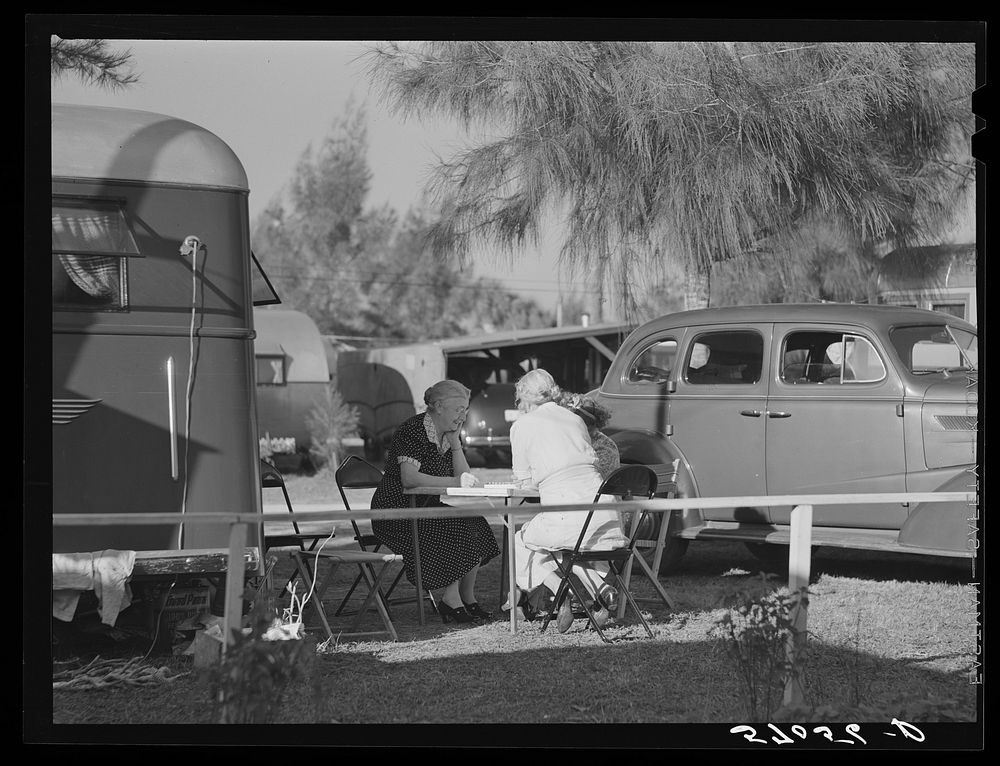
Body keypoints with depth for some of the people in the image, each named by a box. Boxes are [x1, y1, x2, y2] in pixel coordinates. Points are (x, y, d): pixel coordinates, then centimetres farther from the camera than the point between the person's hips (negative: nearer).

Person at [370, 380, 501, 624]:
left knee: (475, 524, -12)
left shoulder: (447, 434, 12)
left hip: (427, 508, 8)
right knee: (455, 530, -25)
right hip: (396, 510, -8)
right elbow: (409, 478, -28)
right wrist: (452, 482, -33)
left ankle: (467, 598, -8)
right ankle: (451, 599, -16)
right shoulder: (413, 431, -15)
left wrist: (455, 440, -3)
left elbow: (464, 477, 5)